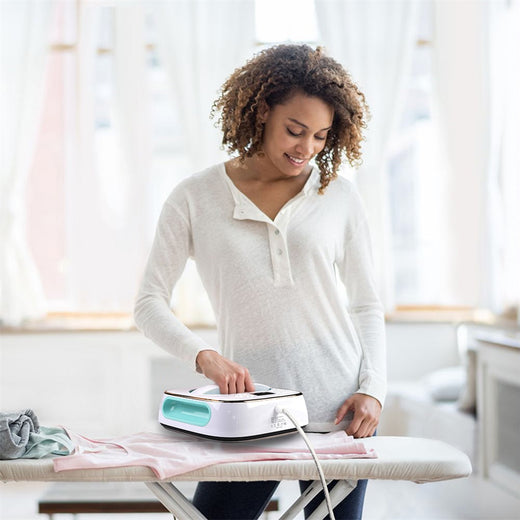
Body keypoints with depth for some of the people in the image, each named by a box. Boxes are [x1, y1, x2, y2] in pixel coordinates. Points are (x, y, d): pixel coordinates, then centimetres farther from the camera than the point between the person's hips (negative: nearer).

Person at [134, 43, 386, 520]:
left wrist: (373, 389, -4)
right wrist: (203, 355, -18)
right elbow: (150, 302, -1)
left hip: (337, 414, 1)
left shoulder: (339, 197, 5)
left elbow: (366, 307, 9)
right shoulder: (195, 198, 0)